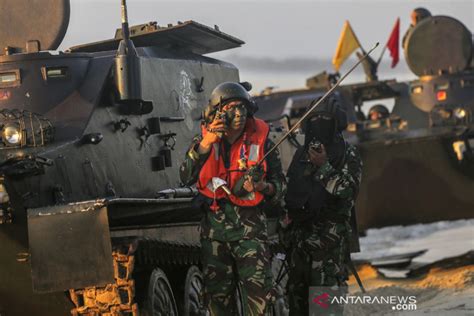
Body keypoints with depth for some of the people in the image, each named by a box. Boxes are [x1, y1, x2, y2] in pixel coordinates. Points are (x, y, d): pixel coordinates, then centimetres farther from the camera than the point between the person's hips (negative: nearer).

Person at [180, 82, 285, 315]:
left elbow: (280, 184, 8)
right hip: (214, 225, 2)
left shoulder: (261, 142, 2)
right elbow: (186, 178, -11)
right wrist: (205, 144, -22)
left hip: (249, 225, -2)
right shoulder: (203, 140, 4)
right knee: (218, 292, 7)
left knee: (259, 291, -15)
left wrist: (264, 187, -16)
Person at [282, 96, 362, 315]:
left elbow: (348, 190, -13)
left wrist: (323, 167, -18)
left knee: (327, 294, -14)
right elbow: (289, 190, 22)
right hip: (299, 235, 6)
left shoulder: (348, 155, -1)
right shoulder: (302, 153, 17)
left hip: (330, 235, -6)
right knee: (296, 292, 9)